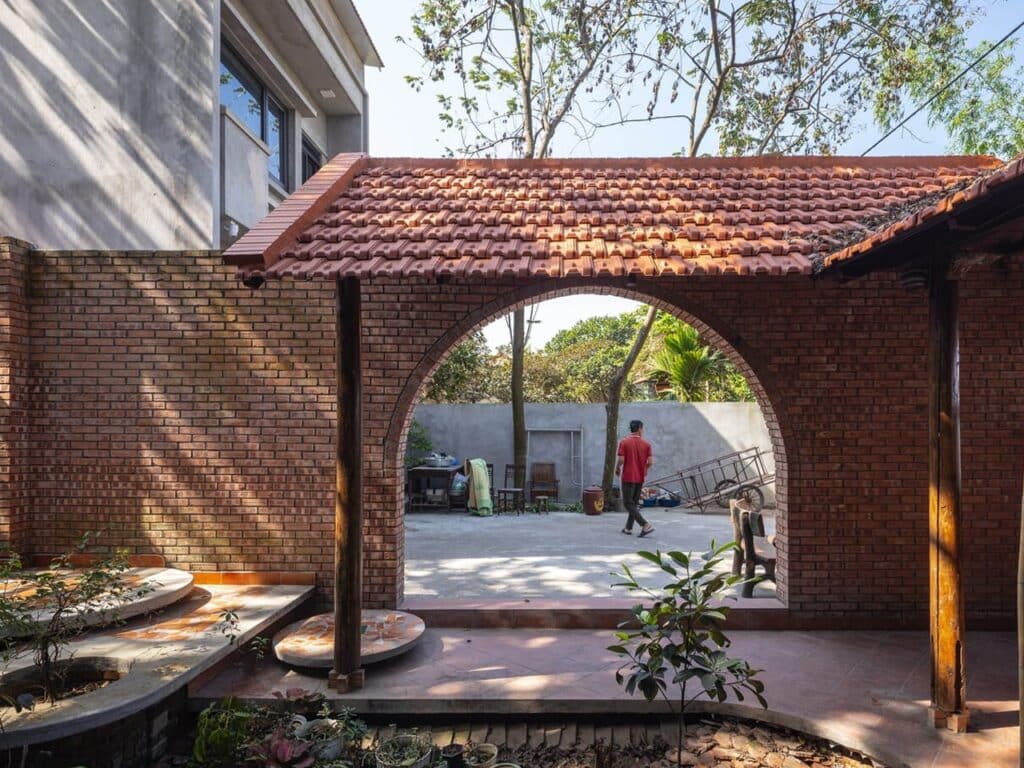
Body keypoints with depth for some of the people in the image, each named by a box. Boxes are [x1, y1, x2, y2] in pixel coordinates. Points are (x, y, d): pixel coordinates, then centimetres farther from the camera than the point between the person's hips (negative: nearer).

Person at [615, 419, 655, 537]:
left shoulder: (624, 442, -7)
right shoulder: (646, 444, 1)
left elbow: (621, 460, -13)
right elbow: (650, 461, -4)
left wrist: (617, 470, 6)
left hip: (628, 477, -4)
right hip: (640, 478, 4)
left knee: (628, 503, -3)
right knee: (635, 503, 15)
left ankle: (645, 525, -16)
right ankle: (628, 528, 18)